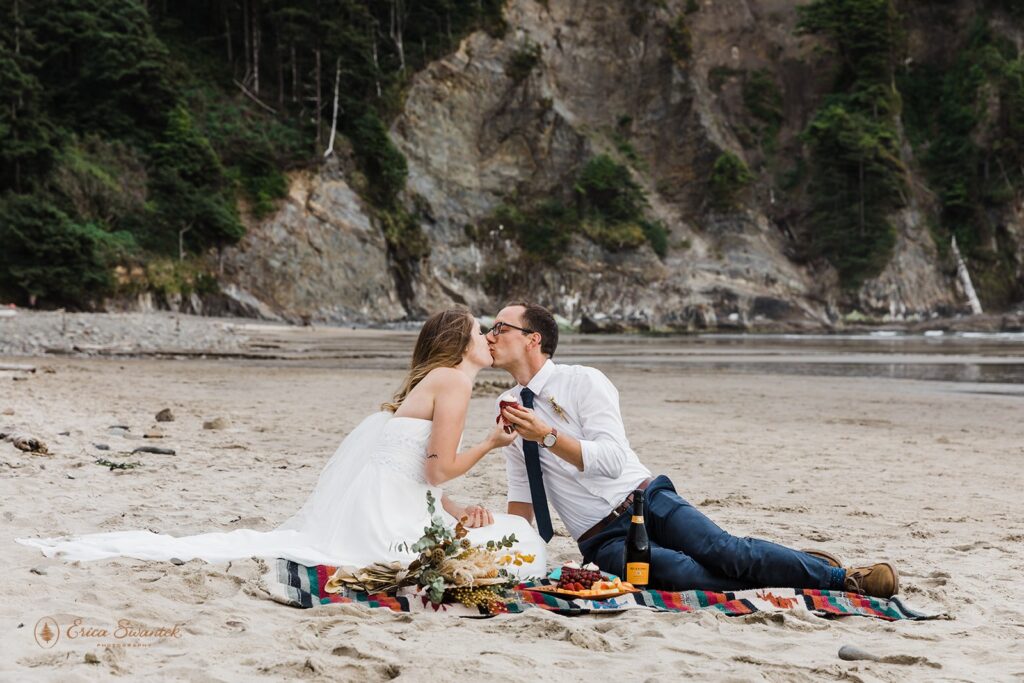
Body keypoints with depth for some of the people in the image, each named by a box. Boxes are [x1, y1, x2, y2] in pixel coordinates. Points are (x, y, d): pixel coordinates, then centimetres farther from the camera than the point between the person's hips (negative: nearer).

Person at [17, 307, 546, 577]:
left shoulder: (427, 382, 25)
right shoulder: (453, 380, -7)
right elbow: (441, 469, -13)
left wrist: (459, 512, 7)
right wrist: (490, 444, 2)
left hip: (351, 501, 9)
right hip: (381, 515, -9)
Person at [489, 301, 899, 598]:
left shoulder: (583, 381, -4)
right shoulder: (509, 409, 11)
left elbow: (611, 460, -16)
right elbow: (521, 496, 17)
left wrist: (546, 435, -23)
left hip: (644, 501, -2)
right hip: (602, 541, 2)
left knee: (723, 550, -25)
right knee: (683, 573, -29)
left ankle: (843, 576, -12)